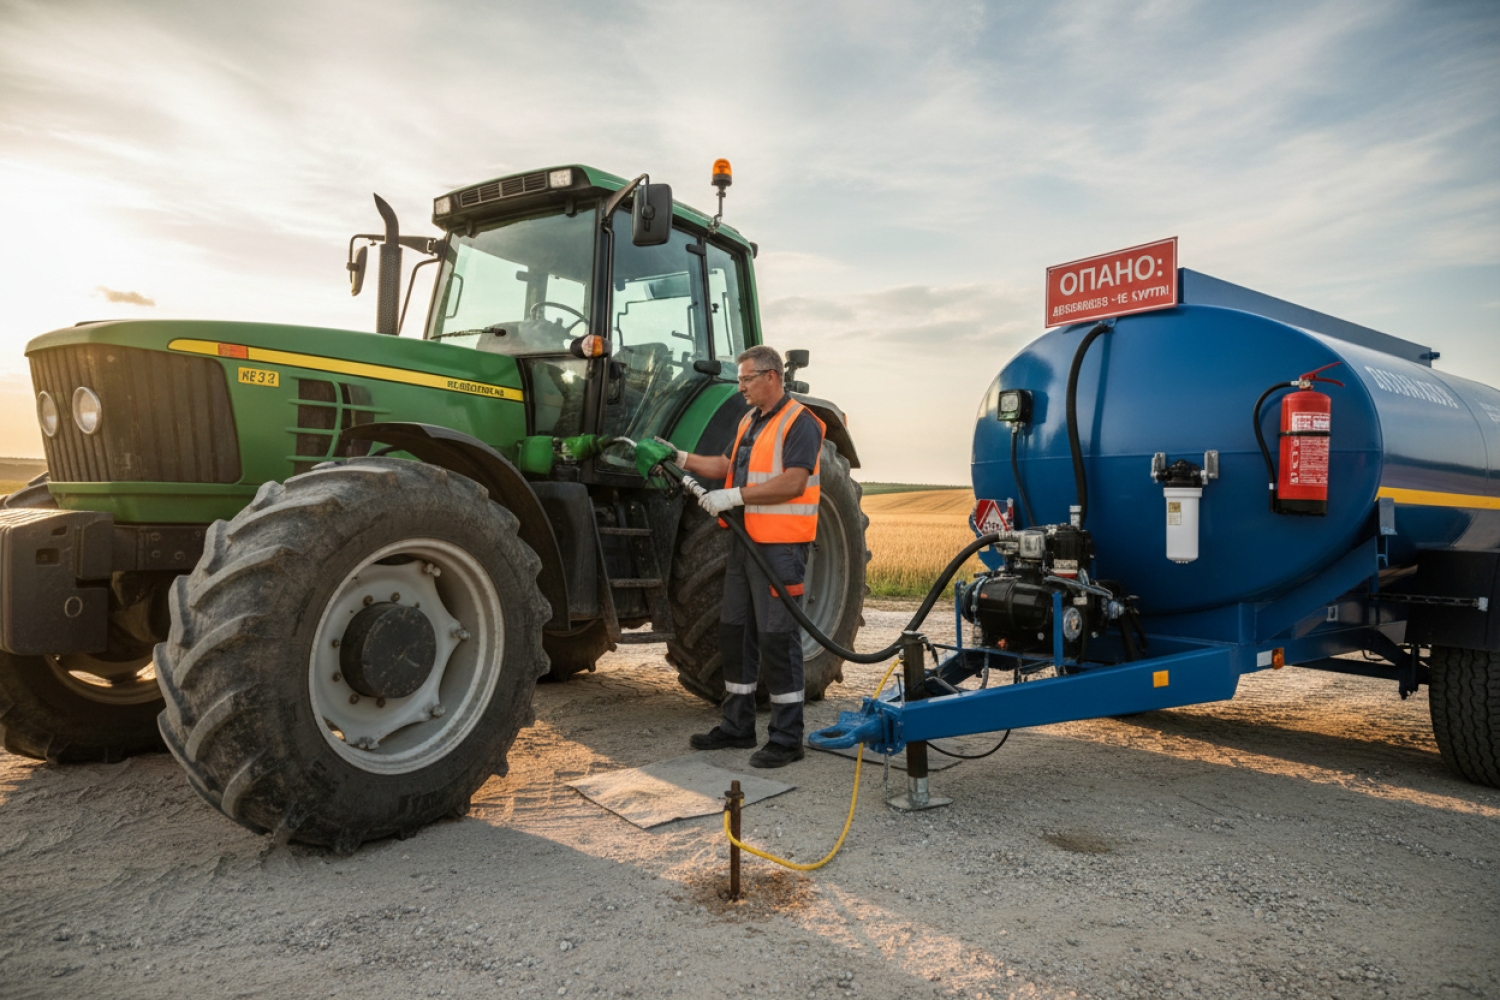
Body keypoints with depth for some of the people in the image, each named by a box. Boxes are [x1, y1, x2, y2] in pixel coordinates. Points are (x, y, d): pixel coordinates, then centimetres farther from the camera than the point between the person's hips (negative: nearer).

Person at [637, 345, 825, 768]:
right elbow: (726, 465, 22)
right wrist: (680, 458, 11)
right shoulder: (749, 421, 18)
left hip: (779, 546, -9)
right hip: (745, 541, 9)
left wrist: (735, 496, -24)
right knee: (735, 632, 13)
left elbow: (793, 482, -22)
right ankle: (737, 726, 25)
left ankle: (786, 738, 6)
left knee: (777, 638, -5)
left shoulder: (799, 423, -11)